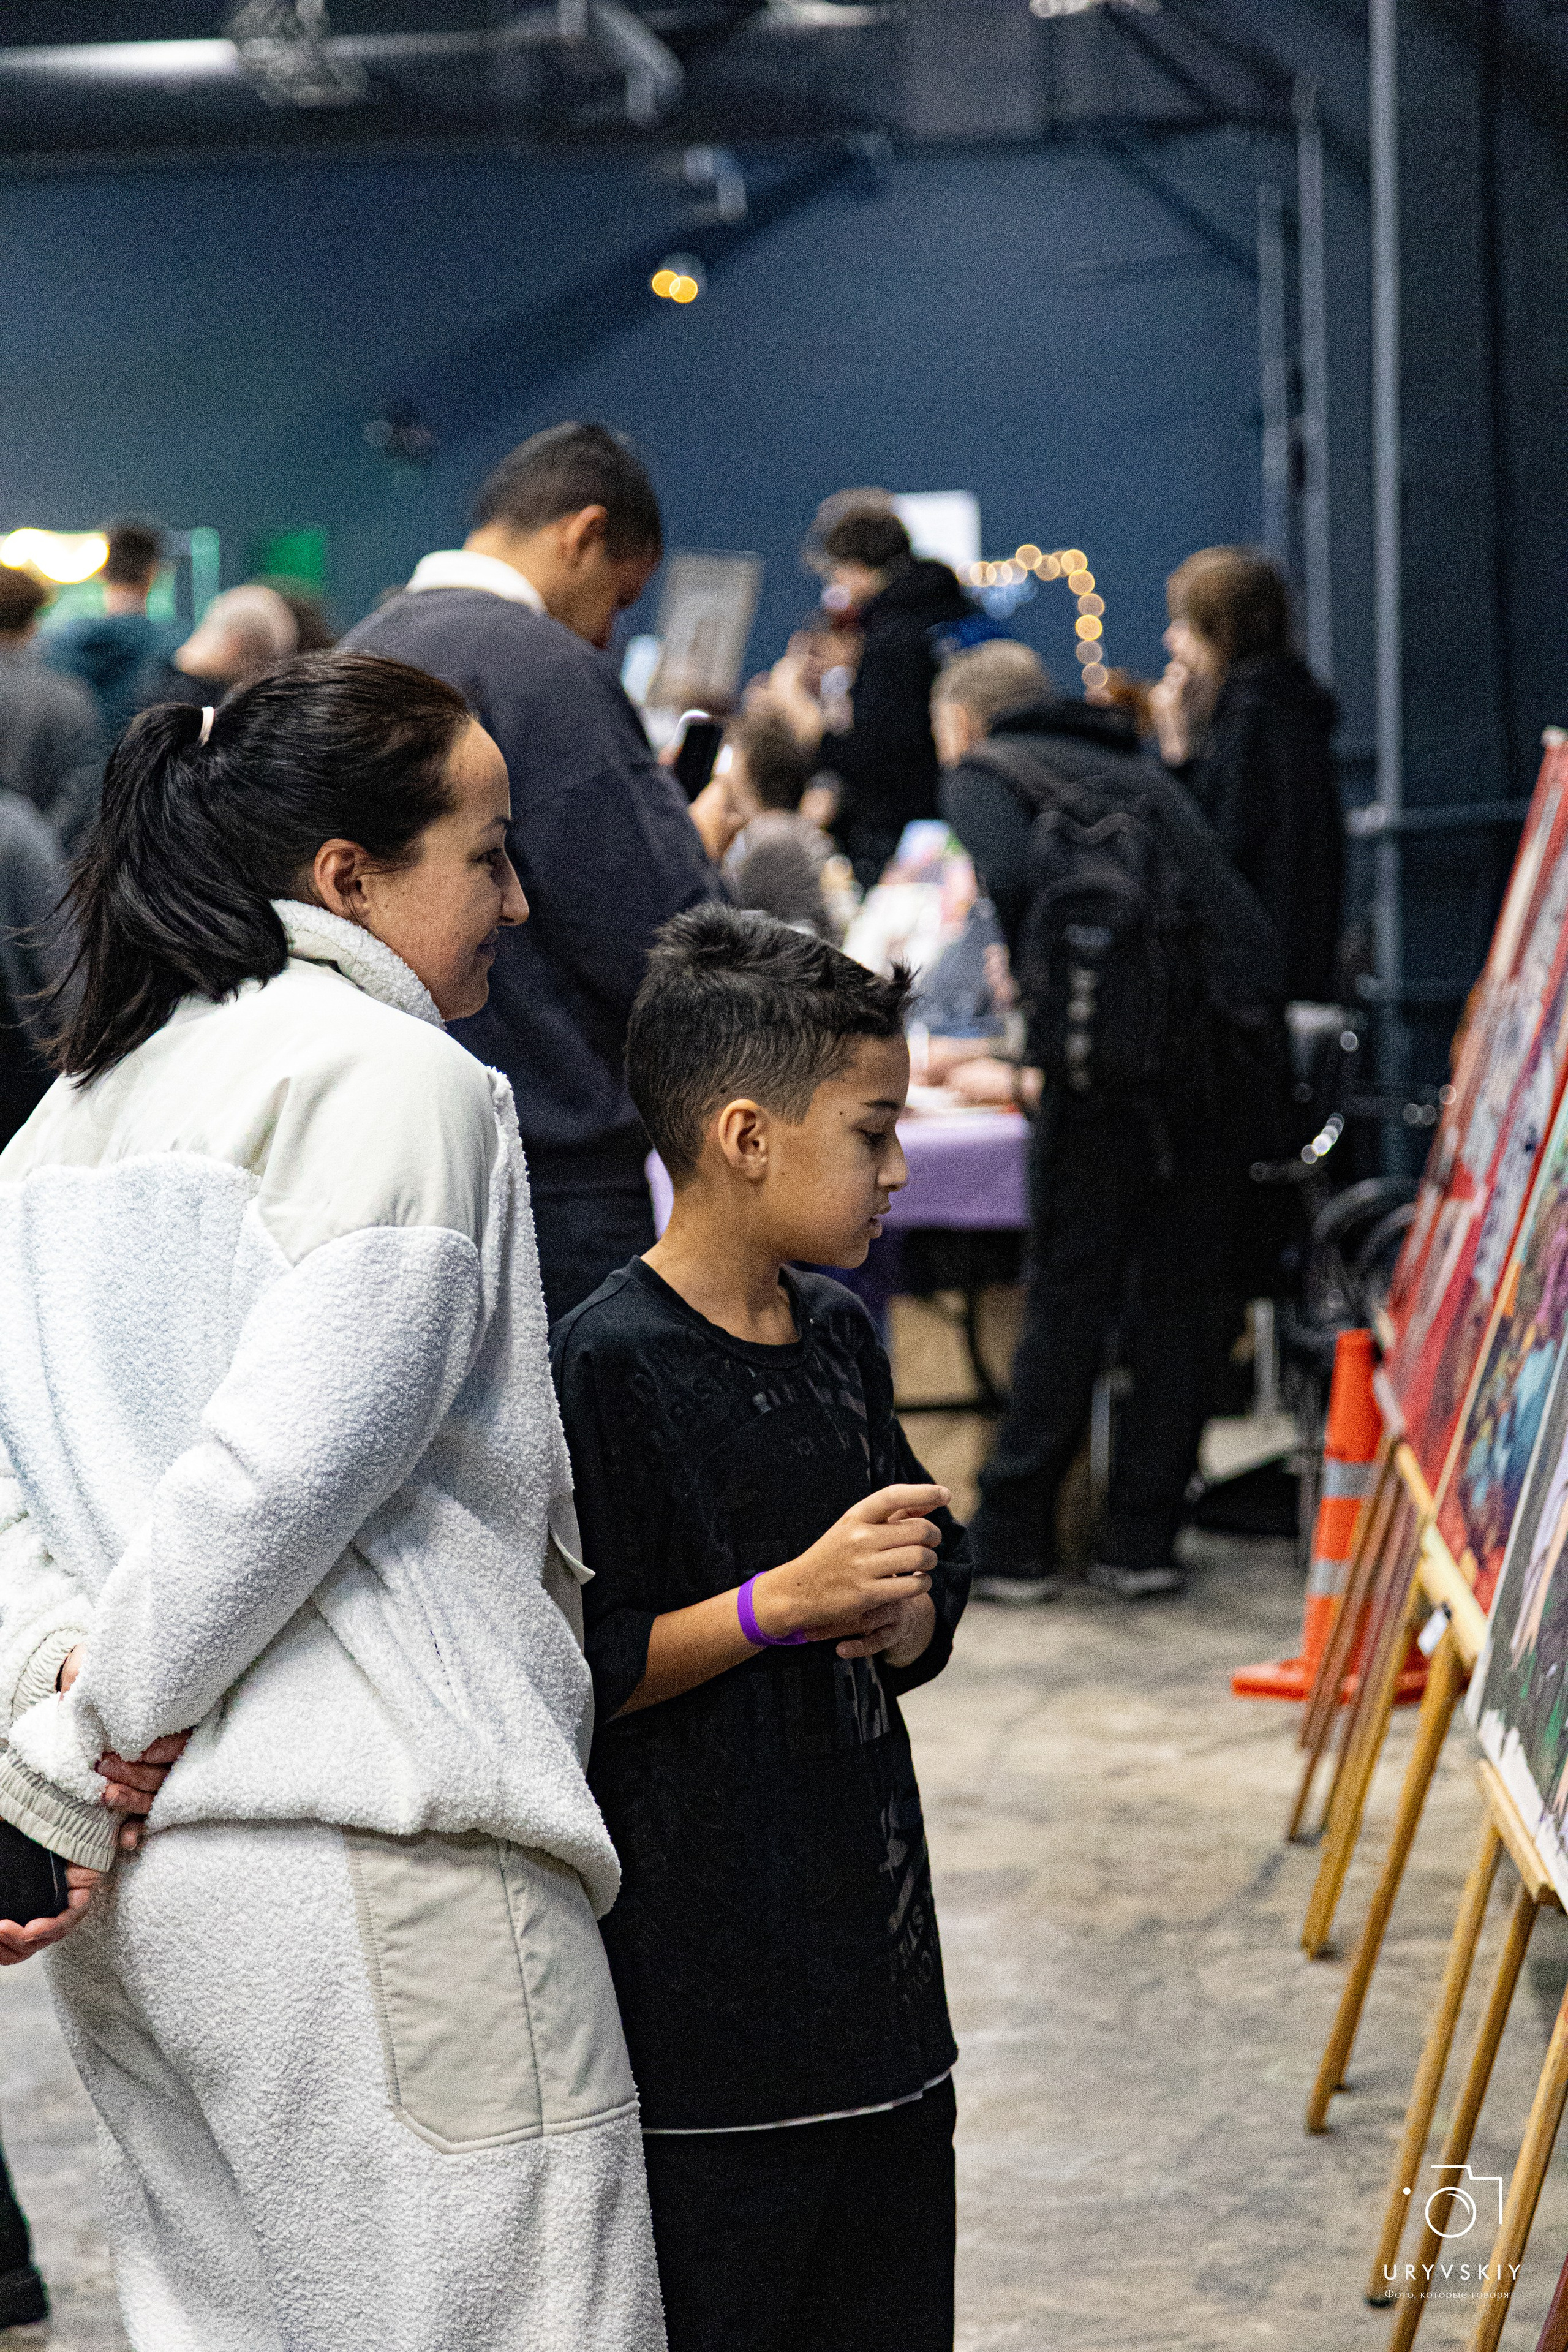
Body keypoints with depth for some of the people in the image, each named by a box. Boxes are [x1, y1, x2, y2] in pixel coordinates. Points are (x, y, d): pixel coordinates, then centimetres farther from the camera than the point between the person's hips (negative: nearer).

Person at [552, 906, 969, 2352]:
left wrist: (901, 1616, -3)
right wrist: (787, 1600, -22)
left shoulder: (836, 1337, 10)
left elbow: (930, 1593, 19)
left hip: (873, 1961, 8)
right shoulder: (609, 1368, -14)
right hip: (699, 1996, -8)